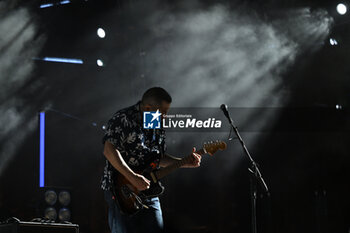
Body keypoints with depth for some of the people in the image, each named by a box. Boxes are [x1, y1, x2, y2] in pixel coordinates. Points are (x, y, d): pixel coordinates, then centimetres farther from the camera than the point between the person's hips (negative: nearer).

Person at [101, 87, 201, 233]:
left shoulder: (159, 127, 12)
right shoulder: (123, 119, -13)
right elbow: (109, 150, -21)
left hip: (148, 192, 7)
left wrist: (185, 163, 5)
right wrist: (132, 178, -25)